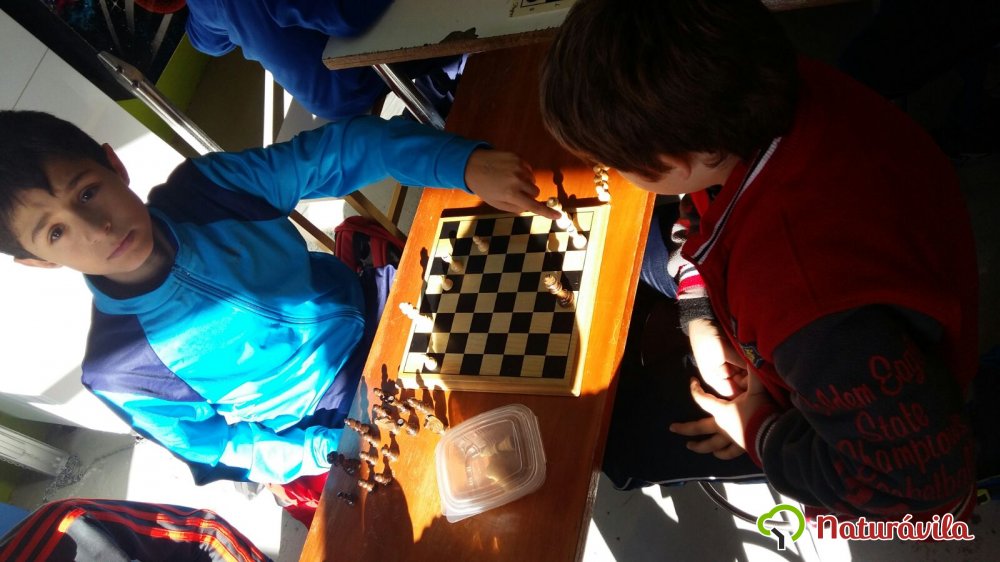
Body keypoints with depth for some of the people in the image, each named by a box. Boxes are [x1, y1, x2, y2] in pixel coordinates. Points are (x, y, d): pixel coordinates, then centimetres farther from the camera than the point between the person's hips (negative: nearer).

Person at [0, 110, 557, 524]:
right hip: (337, 420, -2)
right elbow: (224, 451, -9)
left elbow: (338, 150, -23)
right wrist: (337, 450, -23)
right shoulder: (118, 372, -21)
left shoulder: (204, 187, -19)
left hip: (376, 307, 3)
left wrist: (466, 162, -37)